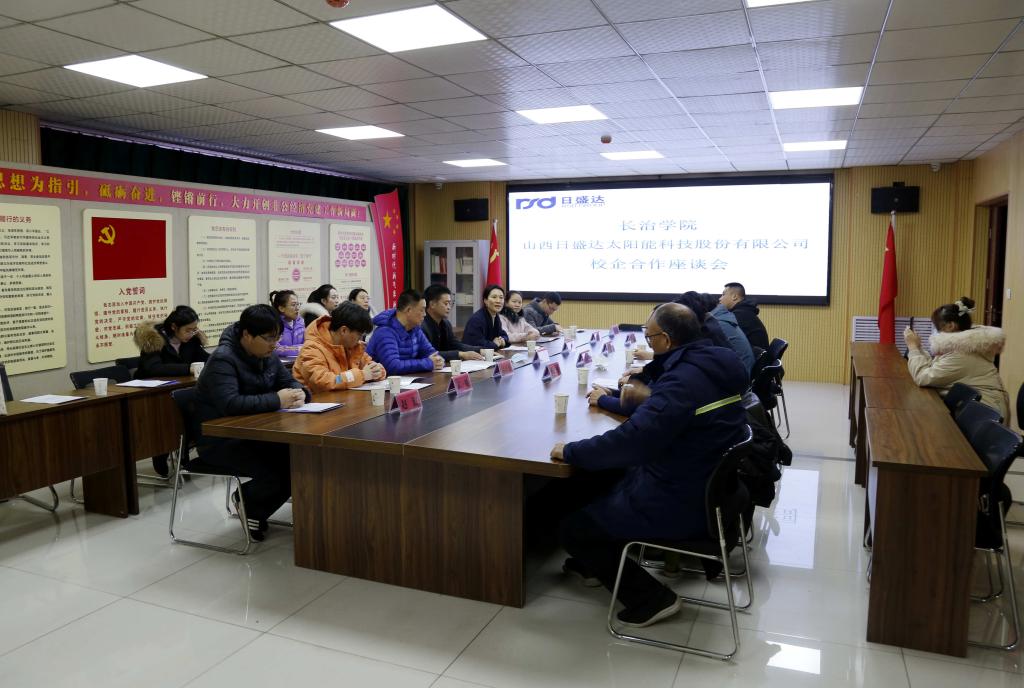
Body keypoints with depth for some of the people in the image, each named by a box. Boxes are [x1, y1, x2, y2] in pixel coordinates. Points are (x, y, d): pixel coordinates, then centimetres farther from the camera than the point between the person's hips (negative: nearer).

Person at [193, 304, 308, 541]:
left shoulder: (267, 355, 5)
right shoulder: (223, 359, -20)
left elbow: (289, 381, 11)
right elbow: (230, 404, -33)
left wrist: (298, 394, -14)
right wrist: (277, 400, -33)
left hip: (253, 433, 8)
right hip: (219, 441, -8)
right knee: (274, 474, -27)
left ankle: (256, 512, 10)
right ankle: (245, 500, 10)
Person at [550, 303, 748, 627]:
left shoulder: (684, 380, -28)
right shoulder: (715, 364, 0)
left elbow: (630, 441, -34)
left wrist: (570, 451, -22)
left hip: (681, 506, -10)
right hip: (709, 485, 10)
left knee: (571, 527, 1)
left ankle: (651, 596, 7)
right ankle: (594, 563, 44)